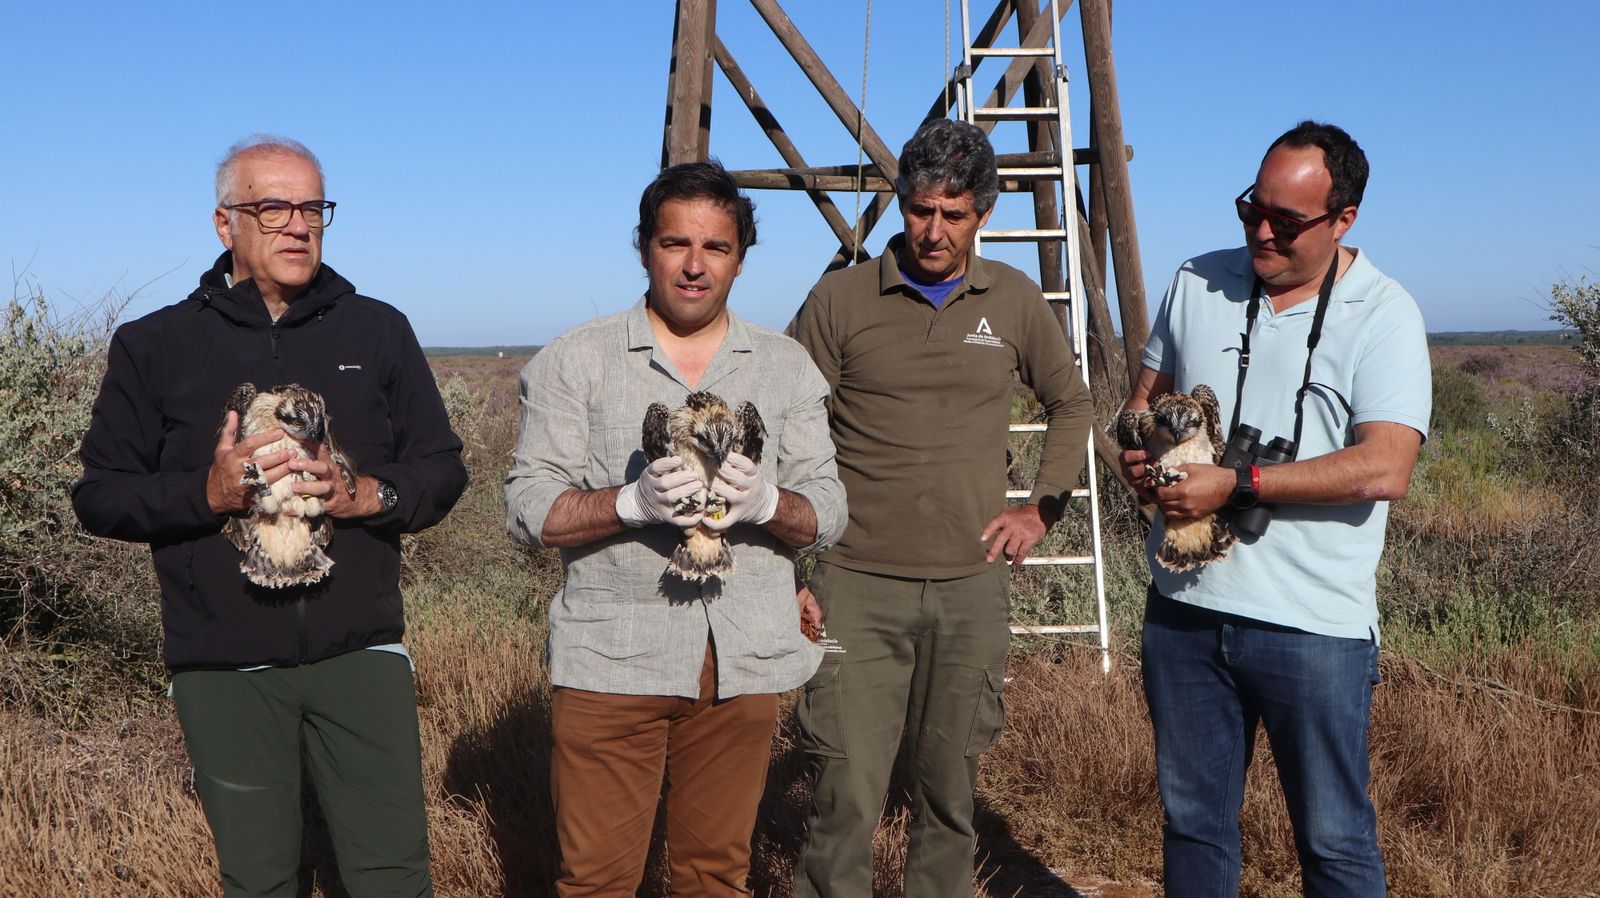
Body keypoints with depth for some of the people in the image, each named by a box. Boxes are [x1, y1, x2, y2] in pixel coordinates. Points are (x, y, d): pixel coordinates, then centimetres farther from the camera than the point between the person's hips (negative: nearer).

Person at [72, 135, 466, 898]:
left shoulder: (378, 331, 7)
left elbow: (443, 470, 9)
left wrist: (371, 494, -12)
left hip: (359, 650, 0)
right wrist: (208, 492, -15)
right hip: (223, 668, 0)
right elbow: (99, 495, 3)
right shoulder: (153, 347, 5)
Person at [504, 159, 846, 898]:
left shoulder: (786, 367, 10)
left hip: (743, 663, 3)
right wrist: (633, 501, -21)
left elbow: (827, 514, 6)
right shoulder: (575, 360, 3)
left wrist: (766, 503, -16)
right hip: (612, 658, -2)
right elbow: (528, 508, -4)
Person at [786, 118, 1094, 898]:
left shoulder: (1014, 301, 6)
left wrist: (1041, 510, 10)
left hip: (972, 588, 3)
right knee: (846, 797, -6)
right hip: (857, 587, -2)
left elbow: (1070, 404, 21)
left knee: (950, 793, 13)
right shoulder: (840, 299, -2)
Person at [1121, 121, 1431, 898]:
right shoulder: (1197, 283, 7)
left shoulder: (1383, 316, -7)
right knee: (1192, 819, 17)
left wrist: (1235, 485, -21)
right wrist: (1139, 448, -2)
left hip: (1313, 627, -4)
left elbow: (1384, 467, -19)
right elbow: (1149, 391, 21)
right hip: (1185, 606, 4)